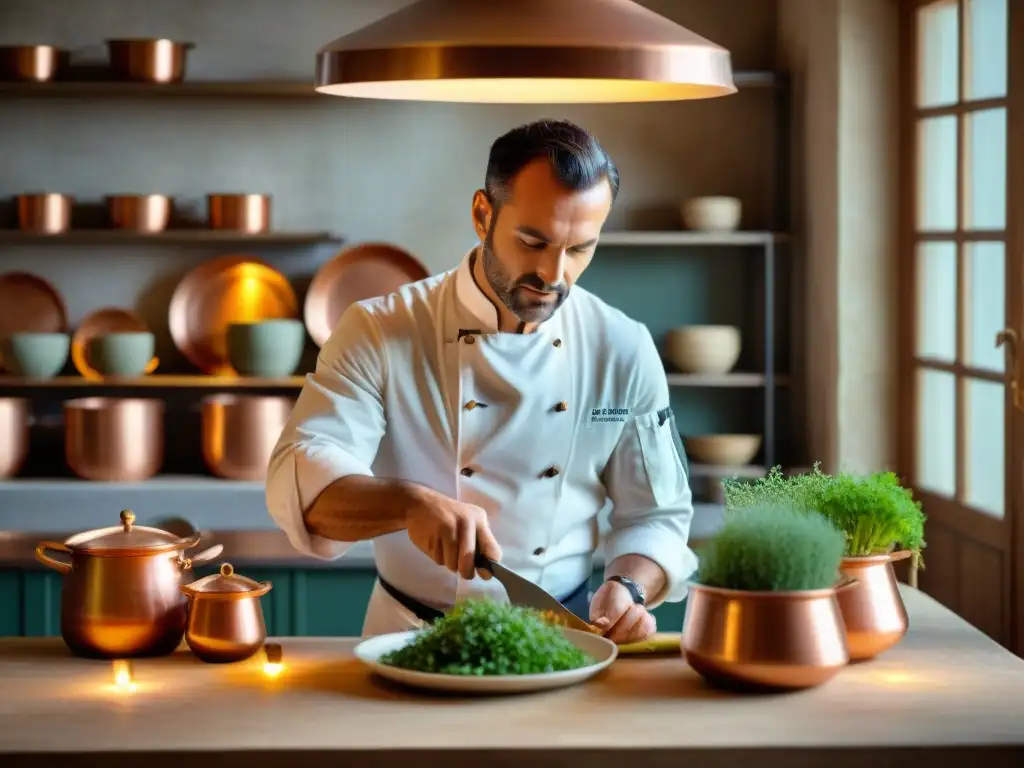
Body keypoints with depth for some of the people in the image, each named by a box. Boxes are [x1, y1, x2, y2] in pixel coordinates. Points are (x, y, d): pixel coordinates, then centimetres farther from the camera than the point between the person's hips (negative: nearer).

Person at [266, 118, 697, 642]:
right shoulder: (379, 333, -7)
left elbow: (655, 516, 5)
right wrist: (410, 504, -36)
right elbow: (299, 482, -17)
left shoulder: (625, 350, -1)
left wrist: (629, 589, -16)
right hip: (411, 637, -2)